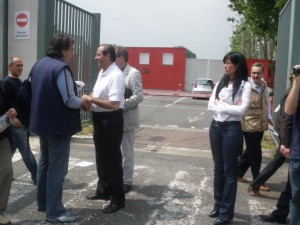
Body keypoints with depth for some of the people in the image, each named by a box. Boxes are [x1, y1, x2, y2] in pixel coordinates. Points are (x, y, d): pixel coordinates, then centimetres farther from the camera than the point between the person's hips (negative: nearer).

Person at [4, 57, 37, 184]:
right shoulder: (6, 82, -10)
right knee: (26, 152, -4)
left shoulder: (19, 82, 16)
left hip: (23, 122, 9)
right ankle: (37, 177, 1)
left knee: (10, 150, 16)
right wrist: (12, 118, -24)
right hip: (16, 123, -9)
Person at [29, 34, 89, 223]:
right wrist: (84, 103, -4)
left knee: (45, 164, 19)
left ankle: (43, 202, 32)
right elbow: (69, 100, -23)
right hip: (58, 126, -9)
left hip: (42, 123, 9)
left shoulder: (39, 65, 9)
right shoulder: (61, 68, -20)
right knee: (57, 169, -1)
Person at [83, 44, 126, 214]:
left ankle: (118, 199, 14)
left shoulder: (116, 76, -21)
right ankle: (103, 190, 38)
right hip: (100, 119, 10)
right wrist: (88, 98, 1)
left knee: (112, 159, 0)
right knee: (101, 157, 21)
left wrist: (91, 100, -20)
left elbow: (114, 104, -28)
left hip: (111, 121, -10)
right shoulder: (102, 73, 11)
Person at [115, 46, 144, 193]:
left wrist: (122, 105, -21)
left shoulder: (133, 73, -9)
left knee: (126, 153, 3)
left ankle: (127, 182, 14)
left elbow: (139, 96, -16)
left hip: (126, 119, -7)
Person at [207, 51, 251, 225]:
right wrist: (230, 107, -11)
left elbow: (241, 110, -19)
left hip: (232, 129, -6)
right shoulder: (220, 83, 8)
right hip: (215, 127, 6)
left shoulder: (245, 85, -7)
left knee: (229, 171, 3)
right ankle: (218, 205, 29)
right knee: (218, 168, 15)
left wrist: (220, 104, -10)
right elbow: (210, 106, 1)